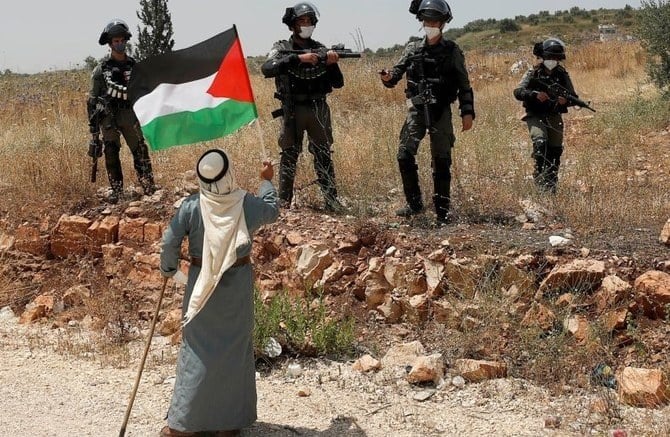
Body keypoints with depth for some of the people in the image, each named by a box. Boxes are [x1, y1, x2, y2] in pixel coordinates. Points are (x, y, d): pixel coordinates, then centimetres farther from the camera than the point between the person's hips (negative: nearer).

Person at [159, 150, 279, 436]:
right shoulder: (248, 205, -11)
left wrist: (168, 268, 7)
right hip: (238, 283, 1)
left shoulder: (191, 207, -15)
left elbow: (170, 242, -12)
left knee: (198, 348, 9)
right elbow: (272, 211, 11)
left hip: (202, 283, 0)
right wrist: (266, 181, 28)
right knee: (236, 346, 12)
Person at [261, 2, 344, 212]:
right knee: (289, 155, 2)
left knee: (324, 155, 5)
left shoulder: (321, 49, 9)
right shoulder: (282, 48, 2)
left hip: (318, 109, 3)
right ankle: (284, 201, 9)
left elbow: (337, 83, 8)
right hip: (292, 111, -2)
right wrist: (298, 58, -25)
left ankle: (332, 200, 9)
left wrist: (332, 64, -13)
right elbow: (267, 69, -19)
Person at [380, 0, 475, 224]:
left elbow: (464, 84, 2)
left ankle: (442, 210, 9)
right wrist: (387, 78, -16)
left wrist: (467, 112, -5)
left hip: (441, 113, -2)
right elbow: (396, 73, 8)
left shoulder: (452, 51, 2)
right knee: (405, 155, -7)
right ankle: (414, 203, 8)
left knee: (442, 161, 0)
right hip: (416, 110, 2)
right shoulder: (412, 49, 8)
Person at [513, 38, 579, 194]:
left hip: (554, 117, 3)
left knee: (555, 150, 4)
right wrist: (535, 94, -28)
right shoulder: (533, 73, -1)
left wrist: (566, 100, -18)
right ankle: (540, 175, -18)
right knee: (540, 141, -27)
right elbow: (518, 92, -11)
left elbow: (573, 97, 6)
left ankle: (551, 185, 17)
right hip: (535, 116, -3)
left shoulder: (562, 74, 6)